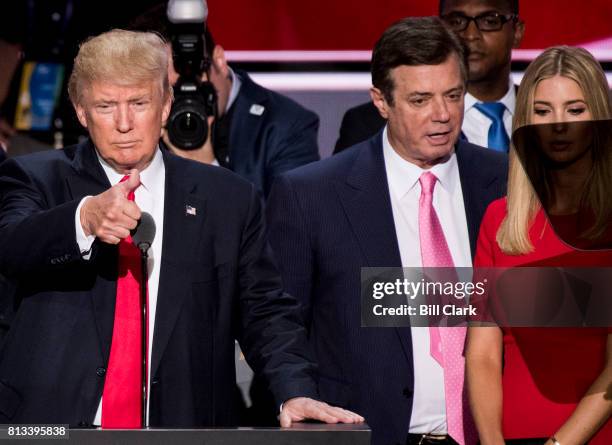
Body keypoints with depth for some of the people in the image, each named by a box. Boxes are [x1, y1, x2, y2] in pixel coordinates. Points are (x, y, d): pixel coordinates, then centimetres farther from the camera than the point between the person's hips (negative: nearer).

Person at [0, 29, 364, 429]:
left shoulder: (228, 199, 12)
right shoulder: (36, 180, 7)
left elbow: (265, 312, 10)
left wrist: (296, 393, -9)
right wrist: (85, 218, -32)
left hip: (182, 425, 3)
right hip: (48, 427, -3)